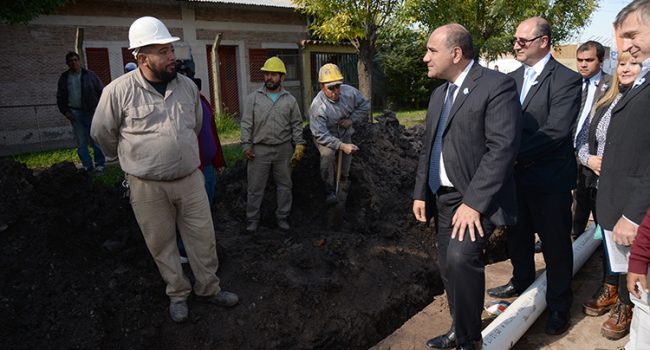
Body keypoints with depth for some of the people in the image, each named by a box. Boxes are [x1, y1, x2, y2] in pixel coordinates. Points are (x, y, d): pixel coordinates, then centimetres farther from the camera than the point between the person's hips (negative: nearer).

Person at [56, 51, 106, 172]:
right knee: (81, 142, 4)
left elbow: (101, 91, 2)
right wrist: (65, 111, 3)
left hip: (91, 112, -3)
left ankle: (99, 164, 10)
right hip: (74, 113, 3)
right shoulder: (64, 78, 9)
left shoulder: (89, 75, 1)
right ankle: (87, 165, 12)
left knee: (95, 139, 0)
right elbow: (60, 97, 15)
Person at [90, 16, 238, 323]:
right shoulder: (119, 91, -13)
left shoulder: (188, 86, 0)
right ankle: (178, 294, 33)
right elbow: (102, 133, 2)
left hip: (191, 179, 3)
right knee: (162, 244, 12)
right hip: (148, 186, -3)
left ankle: (208, 289, 31)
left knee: (203, 237, 10)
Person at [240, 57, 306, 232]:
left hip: (284, 149, 2)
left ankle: (283, 217, 25)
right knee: (255, 187, 5)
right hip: (259, 149, -1)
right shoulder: (253, 98, 2)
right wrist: (246, 145, -7)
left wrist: (299, 145, -1)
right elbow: (246, 123, 1)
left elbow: (296, 125, 7)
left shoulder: (290, 99, 5)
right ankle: (252, 219, 18)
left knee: (284, 185, 10)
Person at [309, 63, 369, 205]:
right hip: (325, 137, -5)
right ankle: (330, 191, -18)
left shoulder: (349, 92, -21)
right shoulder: (317, 106, -33)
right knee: (327, 154, -31)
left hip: (345, 134, 5)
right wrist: (342, 146, -42)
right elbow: (321, 135, -34)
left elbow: (365, 105, -3)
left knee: (347, 158, 12)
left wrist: (352, 119, -18)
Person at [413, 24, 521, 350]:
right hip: (442, 196, 8)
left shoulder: (497, 85, -11)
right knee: (448, 266, 13)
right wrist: (420, 192, 10)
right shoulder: (439, 94, 15)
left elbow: (503, 147, -20)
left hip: (475, 196, -8)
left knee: (461, 258, -24)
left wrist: (474, 202, -24)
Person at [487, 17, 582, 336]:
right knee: (518, 235, 21)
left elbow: (556, 131, -22)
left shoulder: (566, 79, -13)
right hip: (516, 175, 6)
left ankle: (559, 304, 28)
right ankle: (522, 282, 44)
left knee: (555, 243, 9)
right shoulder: (513, 77, 8)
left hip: (549, 179, -6)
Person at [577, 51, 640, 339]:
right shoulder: (604, 102, 11)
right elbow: (583, 137, 13)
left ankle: (624, 305, 25)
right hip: (599, 186, 6)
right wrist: (588, 159, -5)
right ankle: (609, 289, 40)